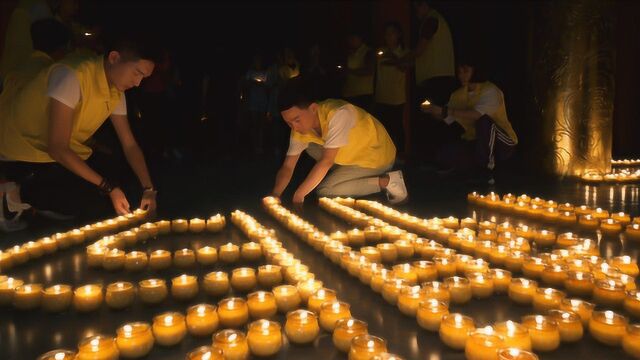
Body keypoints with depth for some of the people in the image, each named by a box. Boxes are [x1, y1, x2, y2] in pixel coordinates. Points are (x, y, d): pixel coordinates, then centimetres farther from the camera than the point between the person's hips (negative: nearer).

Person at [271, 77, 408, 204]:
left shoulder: (338, 114, -33)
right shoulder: (300, 126, -11)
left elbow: (326, 161, -32)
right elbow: (287, 167, -10)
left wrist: (299, 194, -30)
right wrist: (275, 195, -27)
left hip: (377, 156, -8)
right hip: (355, 155, 8)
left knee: (324, 190, -17)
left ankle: (385, 182, -11)